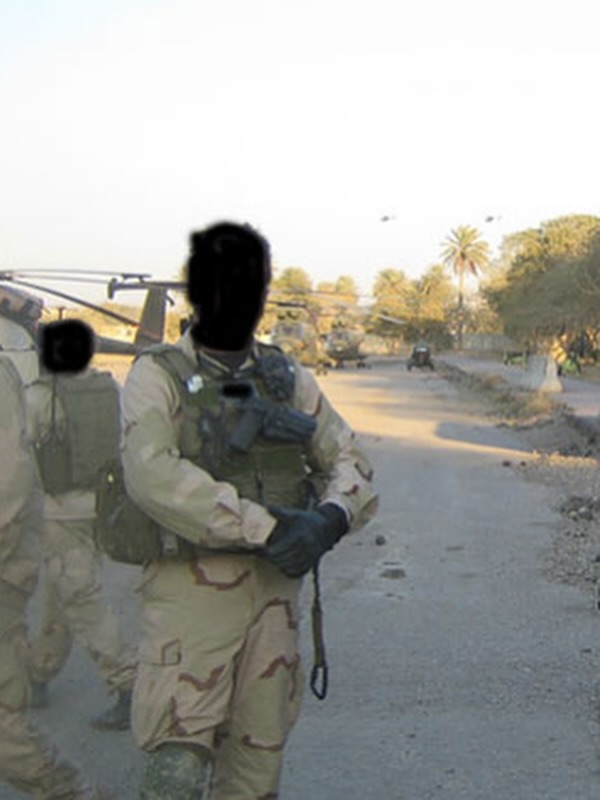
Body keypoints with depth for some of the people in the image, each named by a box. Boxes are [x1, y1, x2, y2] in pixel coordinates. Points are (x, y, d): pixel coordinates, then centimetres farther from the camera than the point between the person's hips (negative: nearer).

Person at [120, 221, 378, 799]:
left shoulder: (289, 378, 12)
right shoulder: (159, 376, -3)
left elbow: (346, 458, 11)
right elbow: (151, 474, -19)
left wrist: (333, 516, -13)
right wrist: (265, 527, -23)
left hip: (275, 586, 5)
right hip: (191, 584, -4)